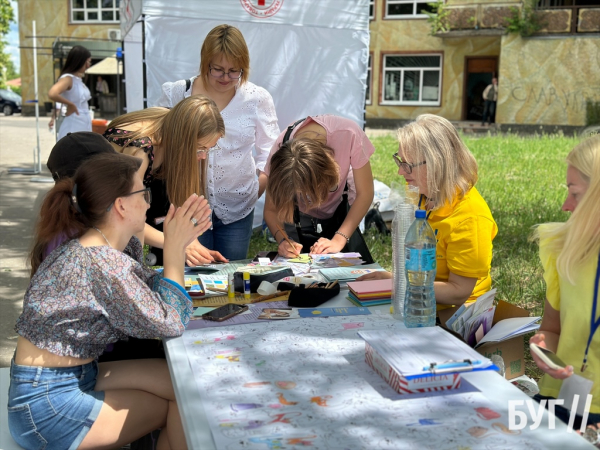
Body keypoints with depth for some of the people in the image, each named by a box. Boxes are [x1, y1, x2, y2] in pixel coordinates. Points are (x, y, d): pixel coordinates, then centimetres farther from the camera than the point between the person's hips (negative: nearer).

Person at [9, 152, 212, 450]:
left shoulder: (97, 248, 0)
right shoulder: (101, 263, -27)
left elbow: (148, 292, 7)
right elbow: (170, 324, -20)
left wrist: (179, 242, -2)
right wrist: (175, 249, -15)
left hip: (76, 376, 8)